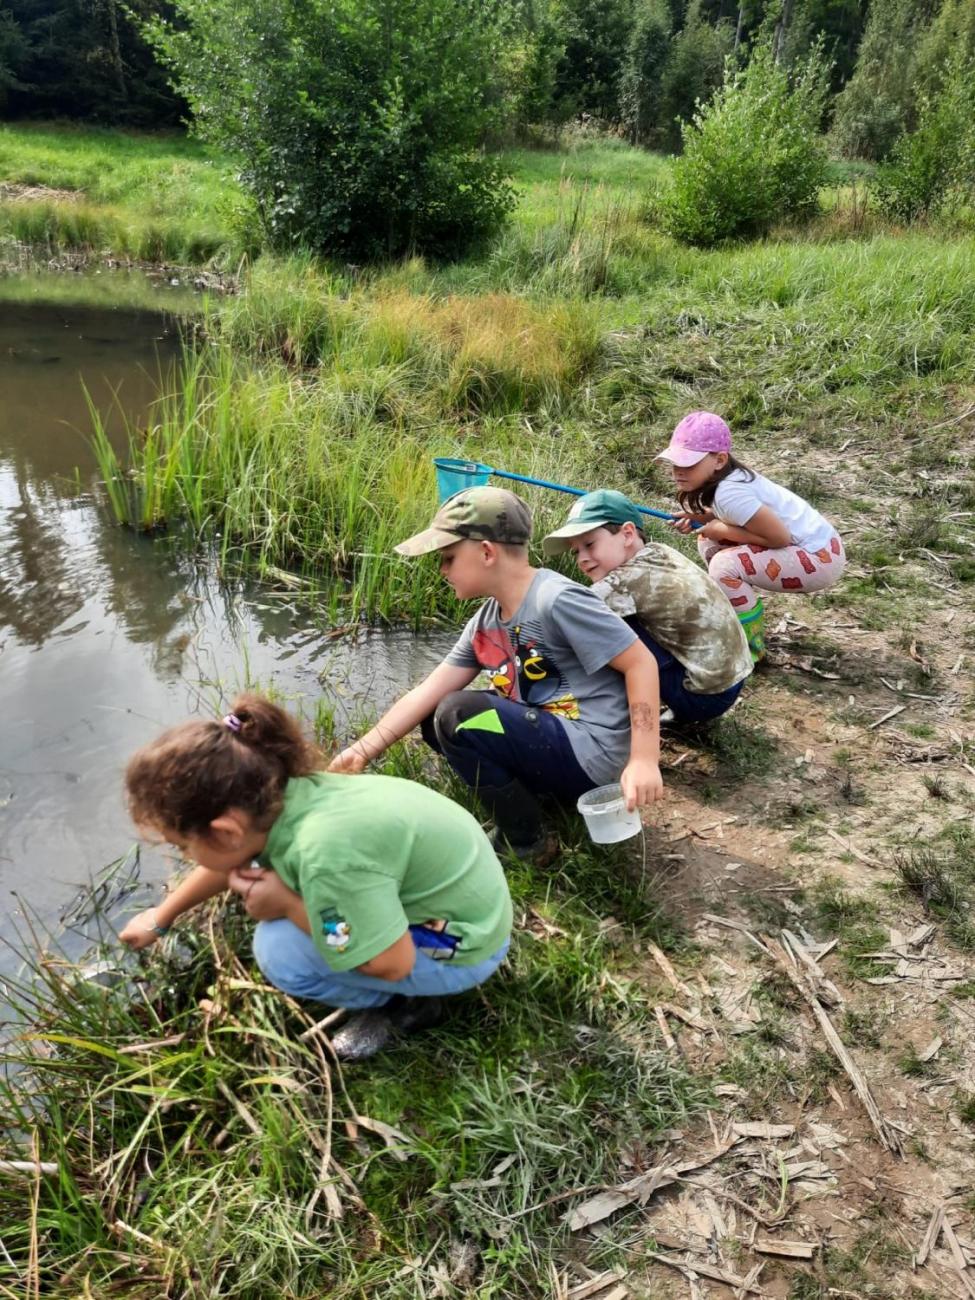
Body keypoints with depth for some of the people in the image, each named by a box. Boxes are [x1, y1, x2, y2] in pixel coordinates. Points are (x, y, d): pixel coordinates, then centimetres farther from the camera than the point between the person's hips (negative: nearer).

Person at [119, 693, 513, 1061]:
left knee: (280, 951, -18)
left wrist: (286, 906, -21)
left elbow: (390, 963, -29)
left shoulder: (326, 852, -38)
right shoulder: (279, 799, -13)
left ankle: (402, 1003, 3)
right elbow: (231, 862, 10)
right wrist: (160, 918, 25)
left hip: (463, 946, -7)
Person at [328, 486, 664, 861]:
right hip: (547, 735, 9)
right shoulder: (487, 620, 6)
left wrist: (644, 760, -23)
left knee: (457, 715, -20)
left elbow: (640, 662, -19)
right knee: (434, 719, 10)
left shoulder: (556, 601, -20)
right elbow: (429, 693, 5)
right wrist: (362, 751, -2)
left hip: (590, 752, -9)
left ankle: (531, 846, -6)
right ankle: (521, 805, 6)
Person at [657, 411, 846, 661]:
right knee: (710, 541, 8)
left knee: (724, 565, -21)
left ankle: (751, 644, -2)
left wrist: (723, 530, -16)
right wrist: (701, 517, -2)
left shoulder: (729, 493, -27)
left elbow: (780, 538, -25)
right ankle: (739, 616, 19)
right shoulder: (730, 476, -1)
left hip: (820, 558, -9)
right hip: (808, 541, 9)